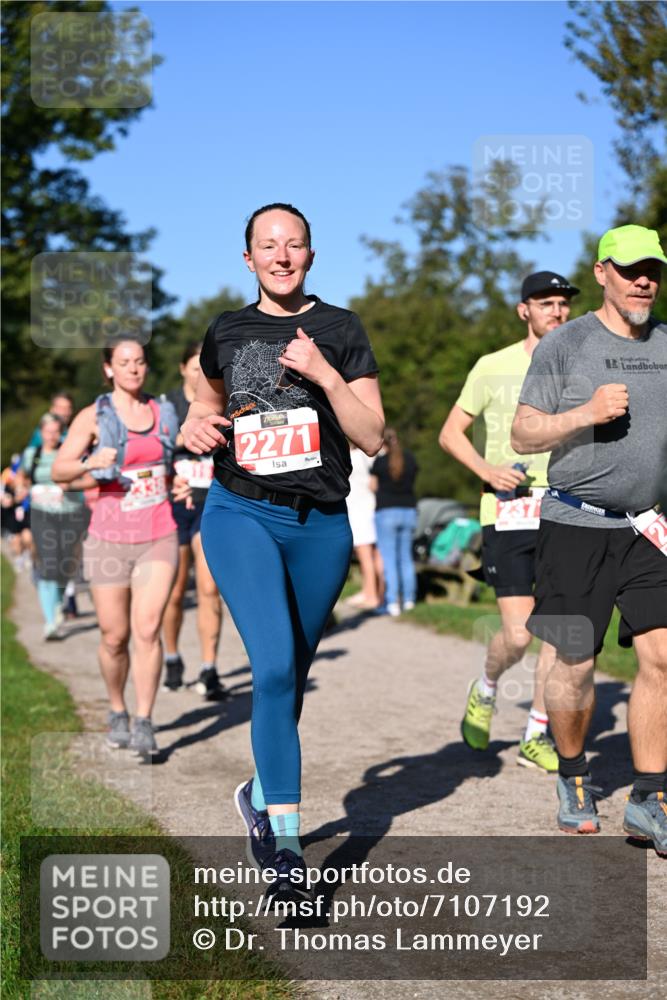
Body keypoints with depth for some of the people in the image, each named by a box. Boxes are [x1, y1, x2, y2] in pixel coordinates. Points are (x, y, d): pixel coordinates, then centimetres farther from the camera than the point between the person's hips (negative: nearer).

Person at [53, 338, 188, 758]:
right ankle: (118, 714, 26)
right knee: (115, 637, 3)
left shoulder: (164, 413, 10)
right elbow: (59, 470, -10)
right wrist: (91, 463, -29)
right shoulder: (93, 417, -1)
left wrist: (180, 485, 6)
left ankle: (144, 723, -6)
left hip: (158, 537, 2)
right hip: (110, 538, -1)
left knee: (147, 629, -12)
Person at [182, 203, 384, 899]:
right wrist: (196, 429, 2)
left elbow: (372, 439, -1)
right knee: (274, 666, -19)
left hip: (320, 525, 1)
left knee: (292, 676, 12)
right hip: (240, 514, -1)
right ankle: (285, 845, -17)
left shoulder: (340, 330, 4)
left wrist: (325, 376, -14)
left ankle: (260, 795, 38)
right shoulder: (226, 332, 8)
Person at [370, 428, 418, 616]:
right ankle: (409, 599, 17)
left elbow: (373, 486, 0)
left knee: (388, 559, -4)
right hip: (409, 510, 5)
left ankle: (392, 603, -9)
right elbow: (412, 479, 10)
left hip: (386, 511, -4)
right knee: (406, 557, 14)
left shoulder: (380, 461, -7)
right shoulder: (410, 458, 4)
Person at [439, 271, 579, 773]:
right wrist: (487, 470, -11)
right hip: (507, 514, -3)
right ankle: (485, 691, 23)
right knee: (518, 634, -9)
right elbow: (450, 434, 6)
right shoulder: (493, 367, 0)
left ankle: (537, 737, 14)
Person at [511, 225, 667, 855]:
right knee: (575, 664, 1)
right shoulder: (565, 345, -1)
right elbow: (522, 435, -3)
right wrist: (585, 413, -17)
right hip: (576, 526, -3)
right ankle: (573, 779, 25)